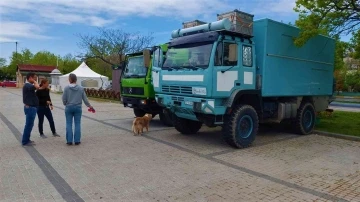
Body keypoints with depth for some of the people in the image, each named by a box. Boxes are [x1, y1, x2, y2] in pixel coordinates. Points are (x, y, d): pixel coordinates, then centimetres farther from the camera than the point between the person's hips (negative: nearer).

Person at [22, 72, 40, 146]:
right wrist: (34, 81, -19)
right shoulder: (27, 85, -18)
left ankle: (26, 140, 23)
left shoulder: (28, 85, 15)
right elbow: (37, 87, -36)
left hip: (31, 107, 10)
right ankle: (25, 141, 4)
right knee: (29, 125, -4)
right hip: (30, 108, -10)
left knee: (29, 125, 15)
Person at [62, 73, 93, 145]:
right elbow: (85, 99, 2)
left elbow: (64, 99, -3)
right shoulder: (81, 88, -2)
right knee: (77, 124, 6)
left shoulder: (66, 88, -7)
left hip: (69, 108, -1)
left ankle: (69, 141, 8)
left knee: (69, 124, 6)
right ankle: (77, 140, 8)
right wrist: (89, 106, 16)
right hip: (78, 107, 1)